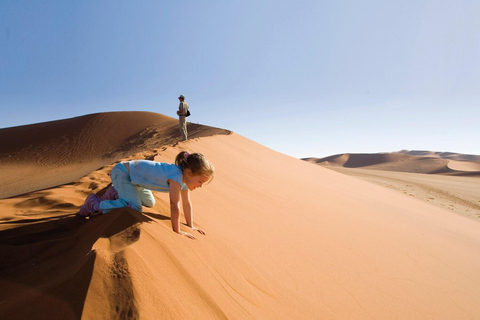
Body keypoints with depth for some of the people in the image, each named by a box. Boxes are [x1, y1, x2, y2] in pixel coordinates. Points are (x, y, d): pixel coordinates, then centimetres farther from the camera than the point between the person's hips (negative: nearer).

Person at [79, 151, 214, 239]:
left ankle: (116, 193, 29)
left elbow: (187, 204, 1)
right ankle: (95, 204, 0)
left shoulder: (185, 179, -7)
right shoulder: (176, 176, -34)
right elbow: (174, 206, -32)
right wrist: (176, 231, -23)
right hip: (121, 172, -9)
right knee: (135, 208, -19)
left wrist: (190, 226, 4)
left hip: (133, 176, 9)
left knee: (150, 203, 17)